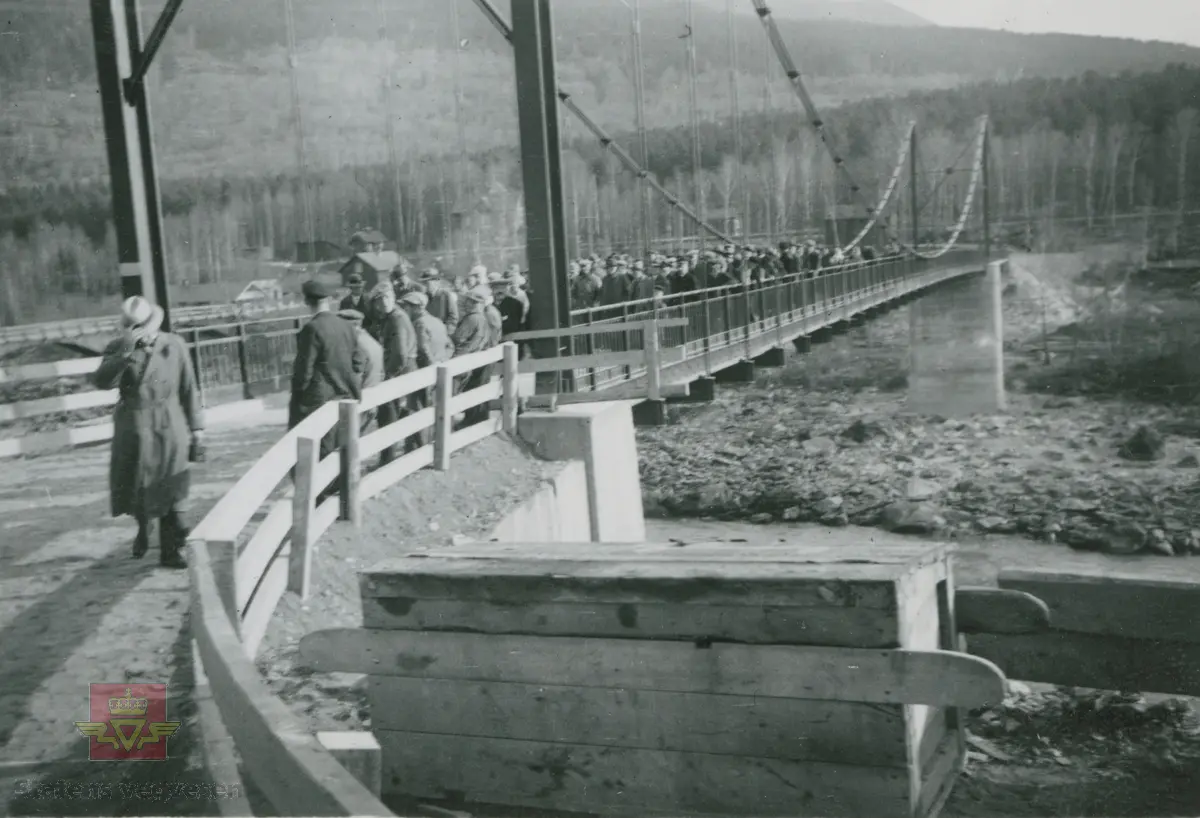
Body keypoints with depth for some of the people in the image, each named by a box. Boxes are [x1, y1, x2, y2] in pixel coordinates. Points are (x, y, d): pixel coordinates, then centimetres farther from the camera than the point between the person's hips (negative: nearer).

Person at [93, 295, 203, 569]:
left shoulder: (174, 346, -1)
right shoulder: (117, 349, -2)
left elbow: (188, 389, 4)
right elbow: (102, 382, -18)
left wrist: (196, 426, 5)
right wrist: (126, 352, -29)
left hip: (170, 429, -1)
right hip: (134, 431, 1)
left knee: (170, 492, 0)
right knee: (136, 488, 10)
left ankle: (170, 551, 10)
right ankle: (143, 527, 41)